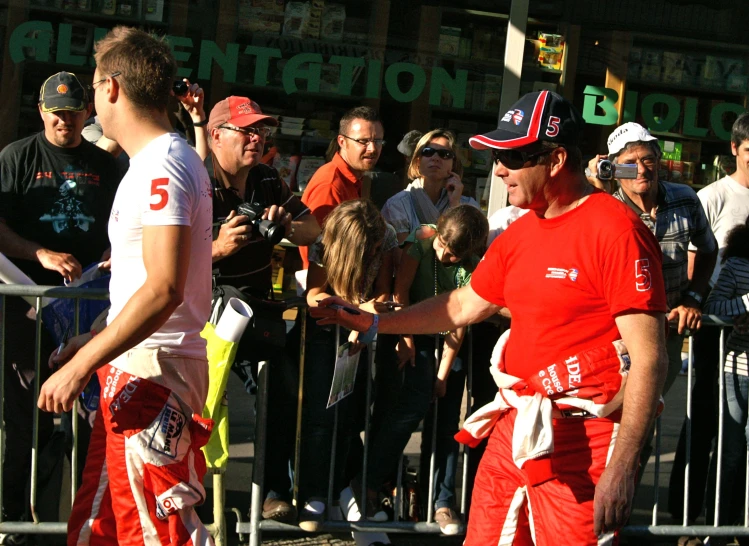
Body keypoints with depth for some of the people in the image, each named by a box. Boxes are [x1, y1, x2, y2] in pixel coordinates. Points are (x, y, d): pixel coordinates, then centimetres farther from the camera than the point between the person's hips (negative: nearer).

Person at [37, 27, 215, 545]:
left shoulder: (160, 167, -15)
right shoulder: (171, 159, 18)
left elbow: (164, 288, -25)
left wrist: (80, 367, -23)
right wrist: (93, 343, 24)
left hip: (151, 375, -11)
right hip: (134, 372, 11)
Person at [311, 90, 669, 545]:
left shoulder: (615, 230, -13)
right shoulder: (520, 235, 13)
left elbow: (649, 358, -18)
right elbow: (463, 307, 27)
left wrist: (622, 467, -21)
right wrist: (372, 324, 25)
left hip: (583, 445, -8)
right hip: (515, 432, 8)